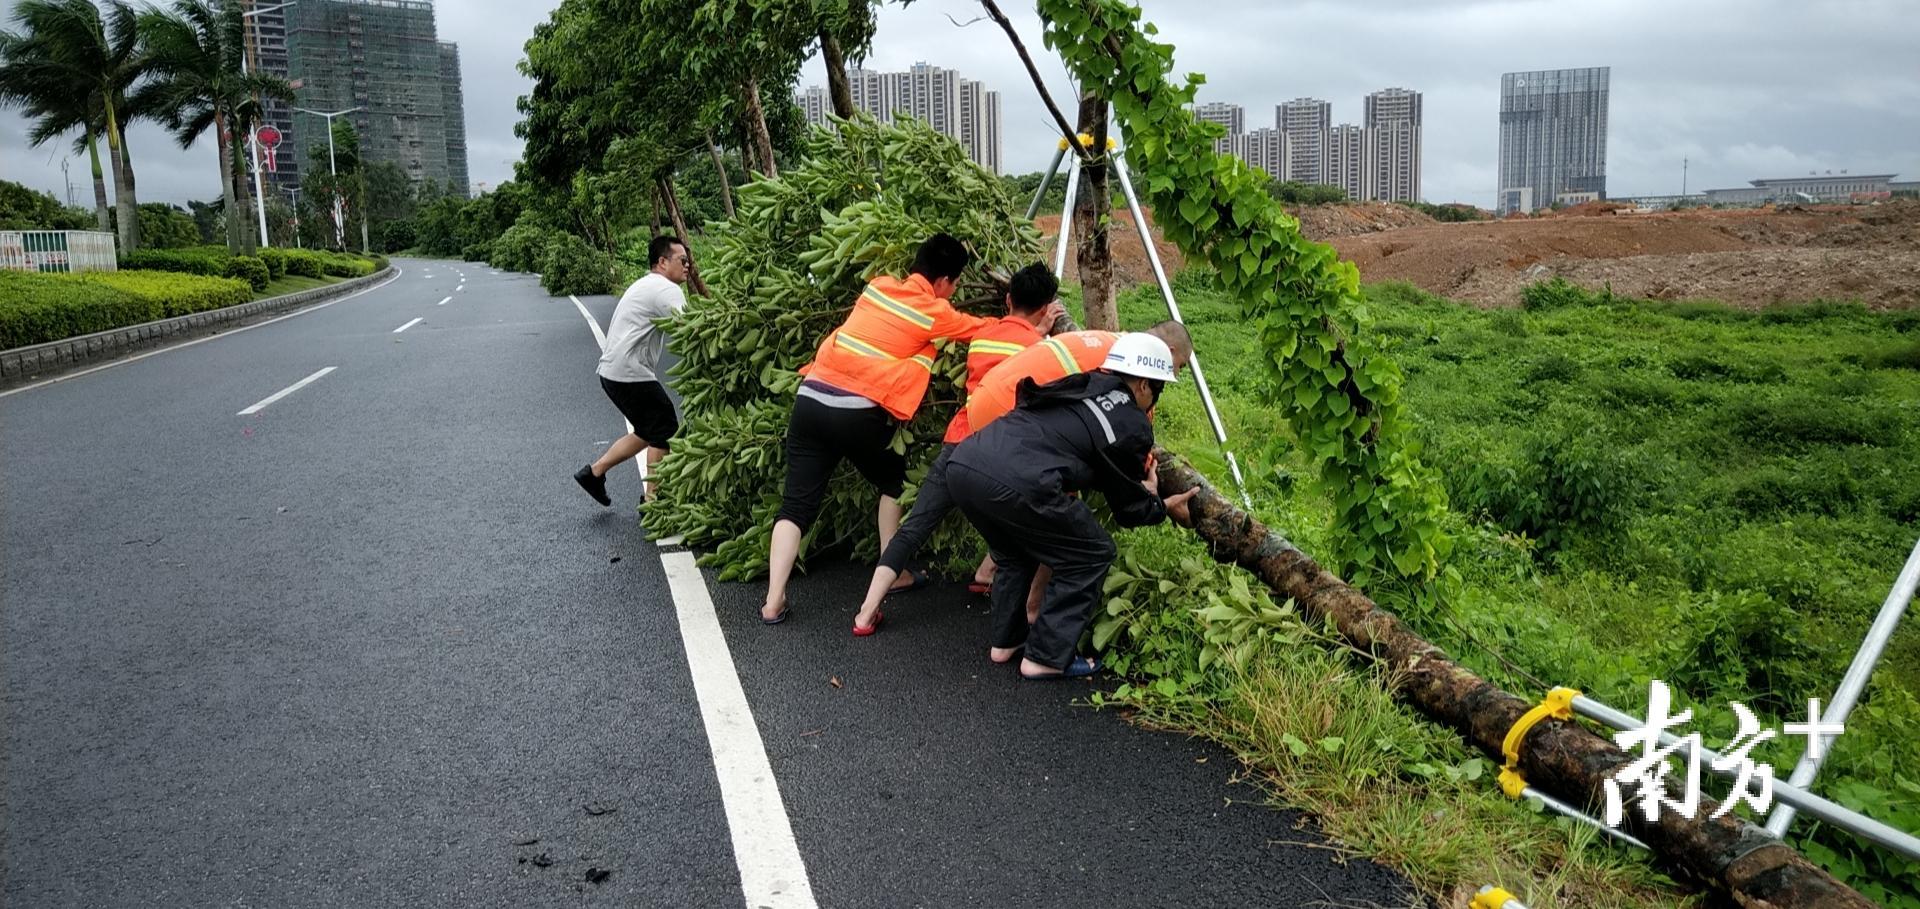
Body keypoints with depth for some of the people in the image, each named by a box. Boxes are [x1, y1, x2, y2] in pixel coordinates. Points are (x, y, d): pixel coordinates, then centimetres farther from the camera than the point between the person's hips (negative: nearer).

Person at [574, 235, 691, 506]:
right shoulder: (667, 290, -14)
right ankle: (652, 502, 9)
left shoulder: (646, 285, 19)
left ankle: (594, 472, 23)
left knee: (649, 433, 19)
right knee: (665, 433, 0)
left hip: (613, 371, 10)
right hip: (631, 374, -10)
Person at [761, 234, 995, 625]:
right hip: (858, 412, -4)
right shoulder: (936, 312, 3)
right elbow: (986, 329, 16)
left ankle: (774, 600, 0)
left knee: (797, 502, 6)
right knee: (894, 483, 22)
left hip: (811, 398, 5)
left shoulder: (879, 286, 17)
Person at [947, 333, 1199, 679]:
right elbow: (1129, 509, 19)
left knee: (1015, 553, 33)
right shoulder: (1133, 426, 8)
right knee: (1091, 556, 14)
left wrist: (1139, 487, 45)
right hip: (1016, 484, -8)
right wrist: (1164, 507, 39)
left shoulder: (1082, 388, 26)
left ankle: (1006, 642, 40)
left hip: (961, 463, 8)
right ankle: (1045, 658, 15)